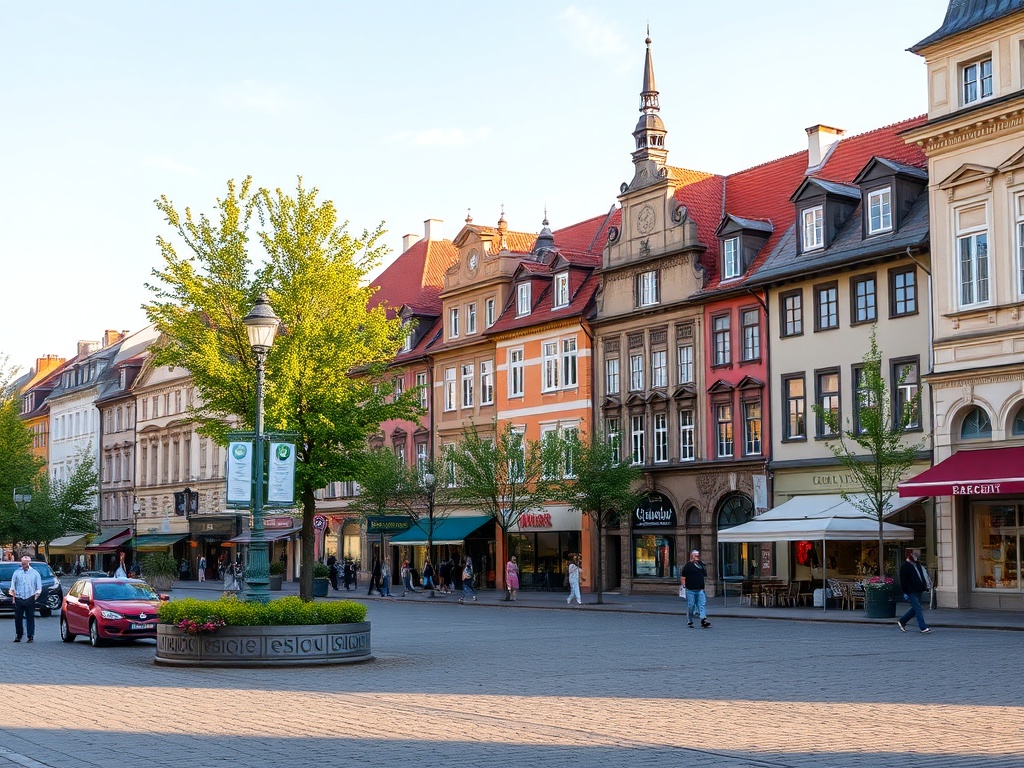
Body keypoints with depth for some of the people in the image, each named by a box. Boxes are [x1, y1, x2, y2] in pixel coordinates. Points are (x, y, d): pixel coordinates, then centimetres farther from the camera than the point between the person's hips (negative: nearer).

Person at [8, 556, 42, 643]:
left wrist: (37, 592, -7)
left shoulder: (35, 573, 9)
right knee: (18, 618, 0)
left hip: (30, 599, -1)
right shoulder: (17, 573, 11)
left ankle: (30, 636, 3)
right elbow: (13, 584, 8)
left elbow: (39, 586, 8)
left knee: (30, 618, -1)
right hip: (19, 599, 1)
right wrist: (12, 590, -10)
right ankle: (18, 636, 14)